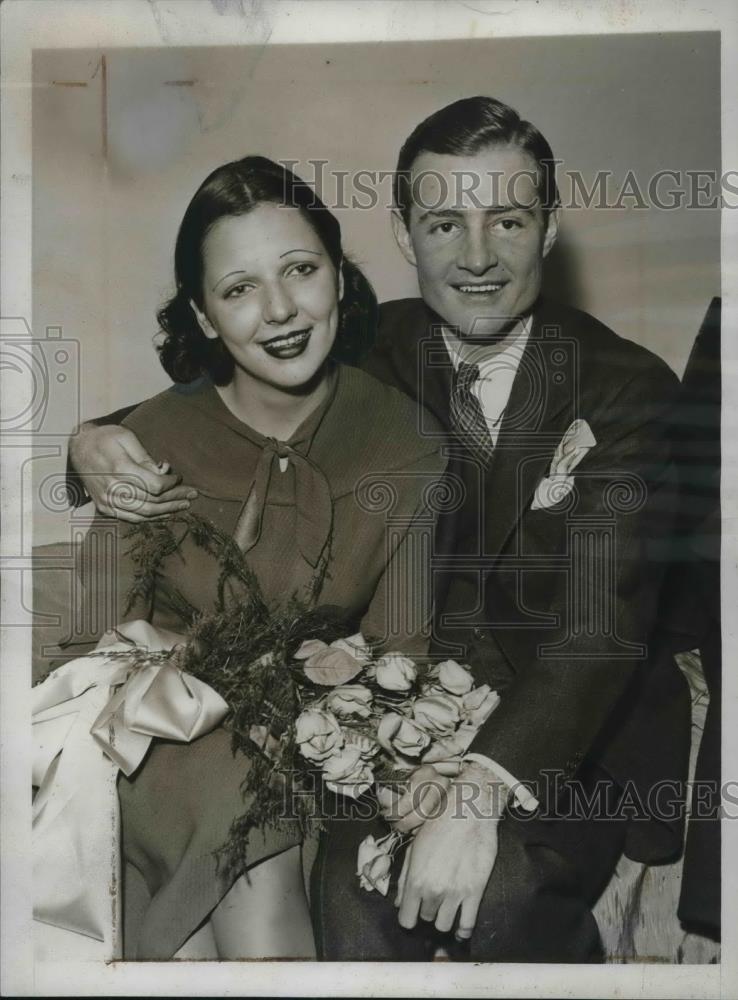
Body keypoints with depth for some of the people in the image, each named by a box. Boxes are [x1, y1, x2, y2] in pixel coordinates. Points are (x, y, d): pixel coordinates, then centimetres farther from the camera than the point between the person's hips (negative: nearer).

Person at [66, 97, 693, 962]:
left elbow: (601, 622, -21)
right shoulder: (375, 353, 0)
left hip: (583, 739, -2)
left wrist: (483, 790, -35)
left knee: (501, 887, -28)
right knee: (353, 875, -24)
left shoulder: (629, 387, -11)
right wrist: (100, 444, -17)